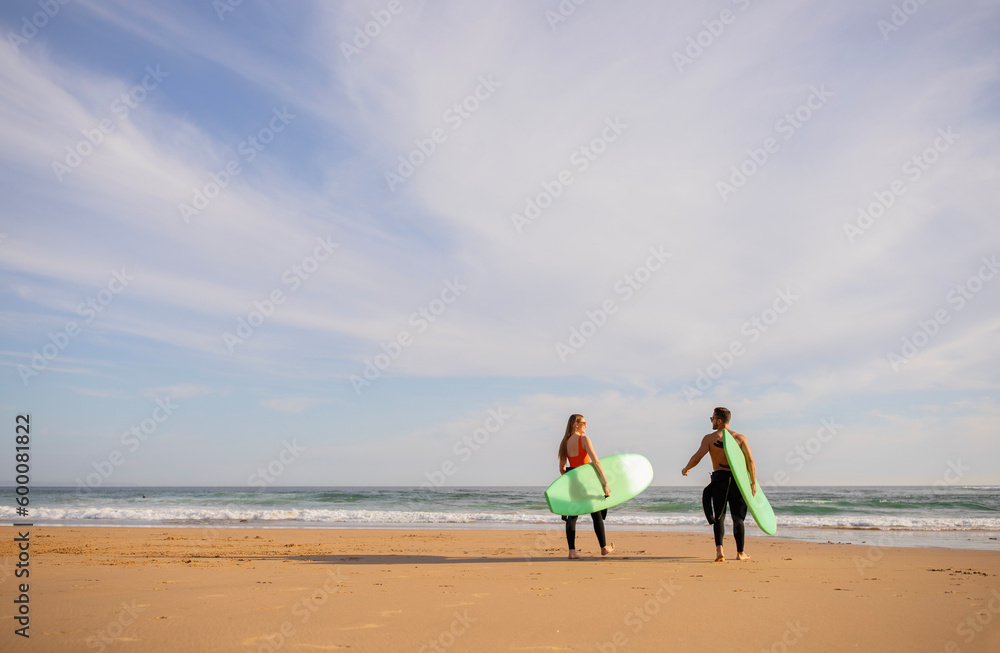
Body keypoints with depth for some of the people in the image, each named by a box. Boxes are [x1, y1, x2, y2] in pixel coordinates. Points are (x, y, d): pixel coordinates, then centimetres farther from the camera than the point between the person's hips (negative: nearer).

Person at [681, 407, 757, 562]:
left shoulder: (709, 438, -2)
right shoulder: (740, 437, 2)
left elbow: (697, 457, -11)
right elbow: (750, 461, -4)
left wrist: (686, 469, 6)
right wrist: (753, 483, 0)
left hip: (719, 479, -1)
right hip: (737, 479, 2)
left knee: (719, 517, 1)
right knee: (738, 517, 13)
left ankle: (719, 549, -18)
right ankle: (740, 553, 18)